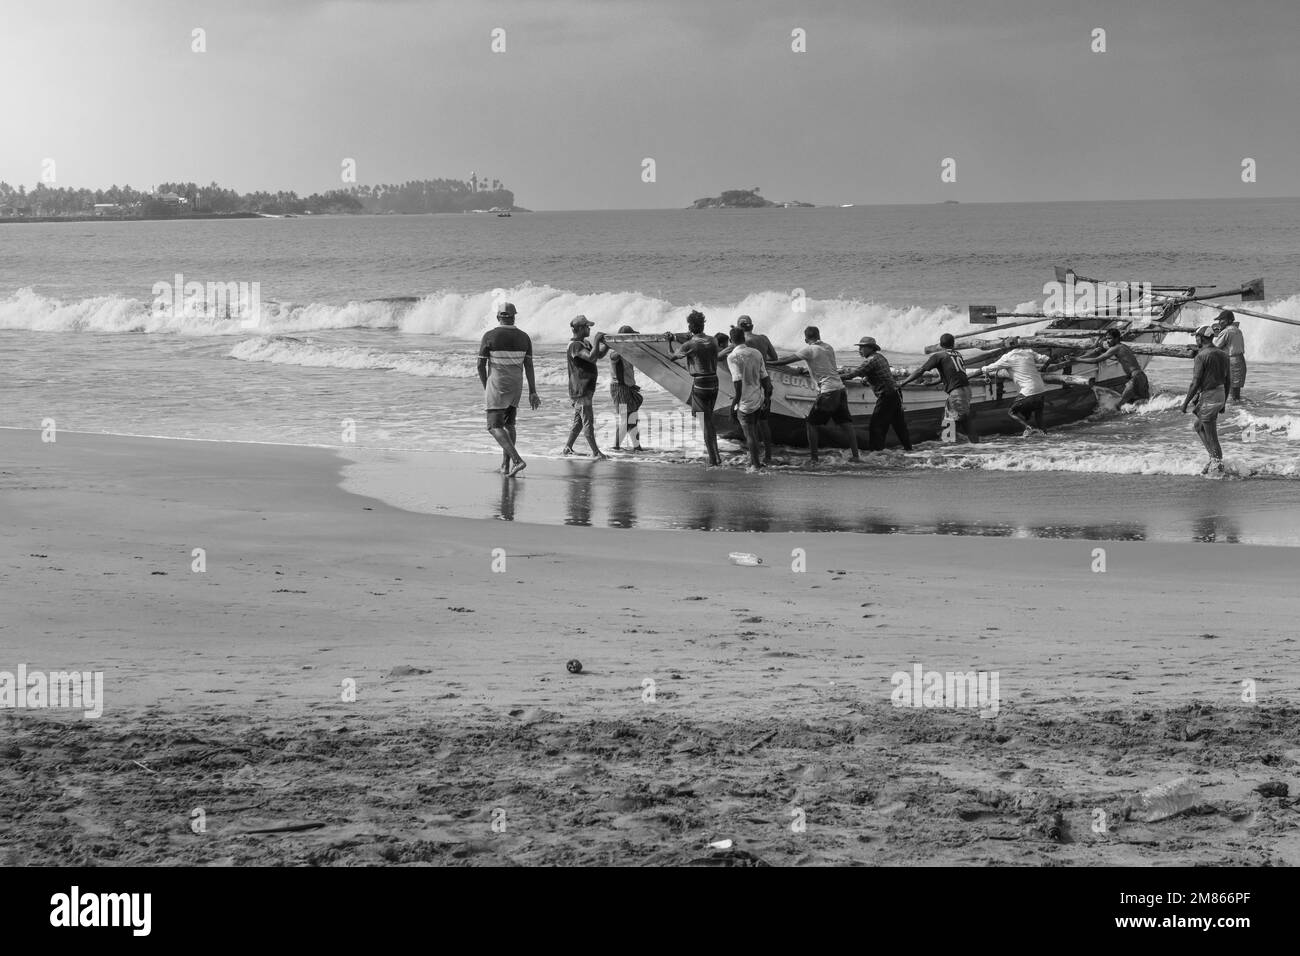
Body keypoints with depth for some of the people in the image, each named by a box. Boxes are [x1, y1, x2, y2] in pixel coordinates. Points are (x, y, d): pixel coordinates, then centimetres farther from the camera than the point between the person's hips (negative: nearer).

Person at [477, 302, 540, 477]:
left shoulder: (489, 336, -10)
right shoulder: (523, 337, 0)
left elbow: (481, 365, -6)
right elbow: (529, 367, -1)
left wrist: (486, 387, 8)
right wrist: (532, 393, 2)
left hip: (497, 386, -5)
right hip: (516, 386, 5)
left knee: (495, 427, -4)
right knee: (509, 424, 18)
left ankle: (517, 460, -21)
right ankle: (505, 465, 18)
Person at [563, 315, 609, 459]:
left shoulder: (585, 343, 15)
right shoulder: (575, 345, -17)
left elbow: (599, 355, 23)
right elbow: (592, 357, -29)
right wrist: (597, 340, -20)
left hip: (586, 388, 10)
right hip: (580, 389, -10)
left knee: (579, 421, 15)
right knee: (588, 421, -7)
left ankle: (568, 448, 22)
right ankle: (595, 452, -6)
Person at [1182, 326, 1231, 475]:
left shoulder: (1202, 356, -14)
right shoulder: (1223, 355, 10)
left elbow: (1196, 383, -16)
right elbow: (1228, 380, 14)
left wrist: (1186, 402, -9)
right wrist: (1224, 402, 22)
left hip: (1208, 396, -8)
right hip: (1220, 395, 8)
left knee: (1211, 435, 0)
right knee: (1197, 426, 21)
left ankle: (1217, 465, 4)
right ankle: (1215, 457, 16)